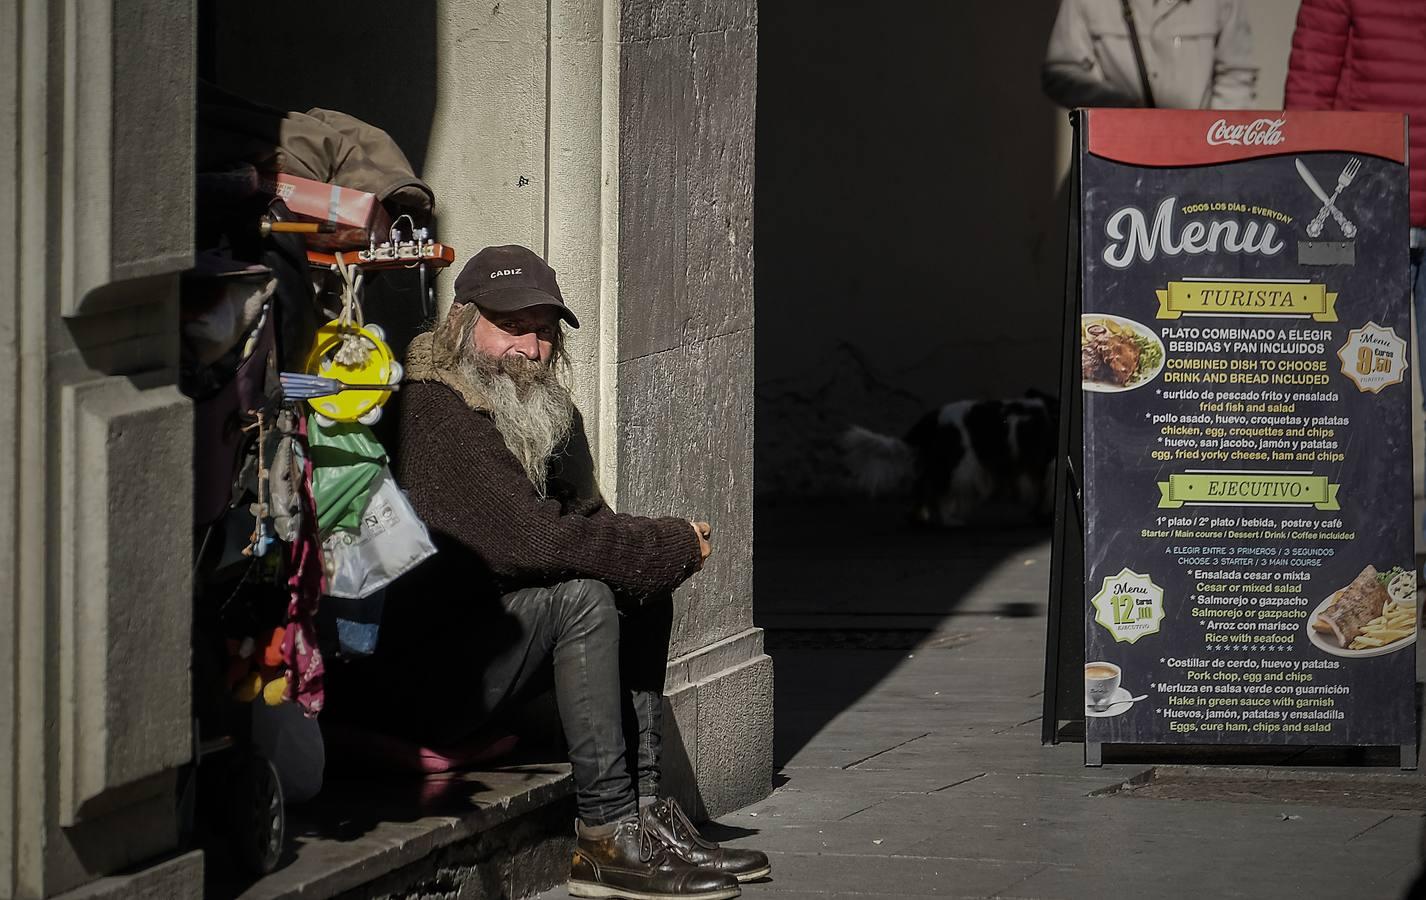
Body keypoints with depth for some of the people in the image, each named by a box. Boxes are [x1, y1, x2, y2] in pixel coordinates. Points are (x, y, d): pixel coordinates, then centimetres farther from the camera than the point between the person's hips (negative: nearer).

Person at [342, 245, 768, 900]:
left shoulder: (524, 417, 15)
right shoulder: (434, 412, -18)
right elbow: (532, 537, -24)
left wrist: (665, 546, -8)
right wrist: (675, 546, -15)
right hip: (414, 679, -10)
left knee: (644, 592, 5)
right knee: (583, 597, -24)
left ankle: (644, 809, -1)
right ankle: (606, 837, -22)